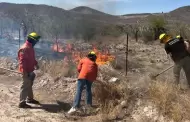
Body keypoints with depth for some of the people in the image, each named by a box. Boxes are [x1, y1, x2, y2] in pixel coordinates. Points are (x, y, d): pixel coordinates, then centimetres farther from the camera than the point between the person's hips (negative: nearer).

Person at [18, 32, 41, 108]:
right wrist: (25, 72, -27)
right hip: (26, 71, -10)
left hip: (30, 70, 10)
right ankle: (22, 103, 1)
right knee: (25, 86, -5)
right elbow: (22, 61, -25)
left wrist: (35, 64, 13)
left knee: (29, 85, 21)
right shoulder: (25, 48, -21)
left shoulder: (30, 47, 11)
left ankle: (30, 99, 36)